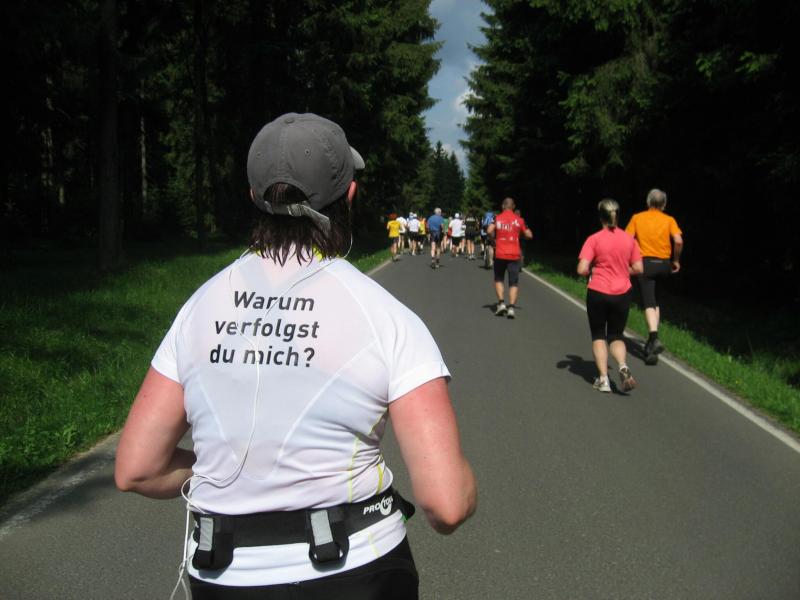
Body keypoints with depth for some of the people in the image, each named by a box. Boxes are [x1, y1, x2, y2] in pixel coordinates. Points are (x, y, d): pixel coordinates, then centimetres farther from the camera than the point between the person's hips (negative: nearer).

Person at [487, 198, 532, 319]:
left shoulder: (497, 218, 1)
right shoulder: (519, 220, 2)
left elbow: (489, 231, -15)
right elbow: (529, 235, 2)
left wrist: (494, 238, 4)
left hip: (500, 254, 0)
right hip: (514, 255, 0)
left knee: (499, 279, 17)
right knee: (514, 283, 3)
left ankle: (501, 303, 3)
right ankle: (511, 307, -9)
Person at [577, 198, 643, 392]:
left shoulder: (594, 239, -10)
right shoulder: (629, 239, 1)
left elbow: (582, 269, -15)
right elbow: (638, 269, 4)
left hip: (597, 293, -3)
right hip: (622, 294, 3)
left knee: (598, 336, 12)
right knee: (616, 335, 15)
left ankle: (603, 378, 3)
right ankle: (623, 366, -13)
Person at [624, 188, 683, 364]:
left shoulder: (637, 218, 3)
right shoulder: (669, 220, 3)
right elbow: (678, 241, -10)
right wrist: (676, 260, 4)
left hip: (645, 263, -2)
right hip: (664, 264, 2)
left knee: (649, 303, -6)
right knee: (656, 302, 18)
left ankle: (654, 337, -26)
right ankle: (652, 339, 15)